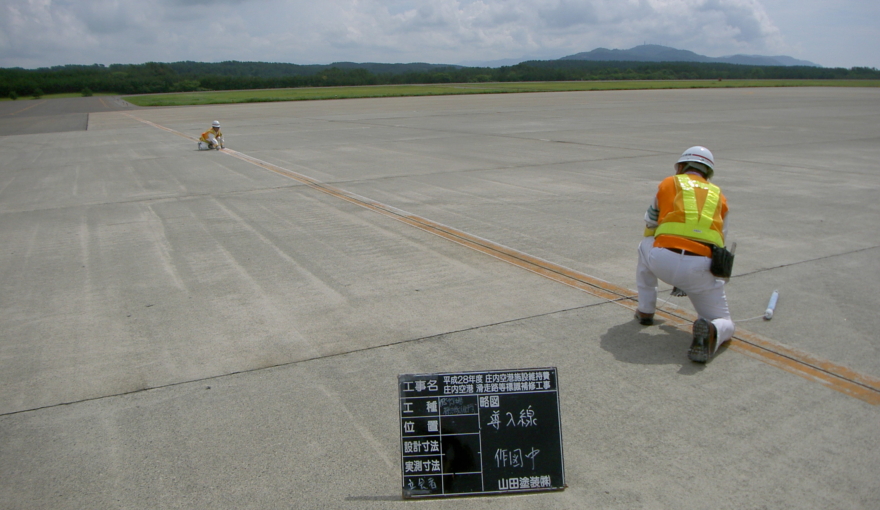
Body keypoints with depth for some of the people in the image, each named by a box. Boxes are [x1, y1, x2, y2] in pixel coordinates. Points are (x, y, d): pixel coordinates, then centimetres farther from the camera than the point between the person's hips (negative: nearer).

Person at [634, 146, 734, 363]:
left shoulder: (669, 183, 20)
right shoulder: (718, 195, 26)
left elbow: (650, 225, 29)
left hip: (663, 260, -1)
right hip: (701, 266, 1)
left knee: (645, 246, 34)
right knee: (724, 324, 19)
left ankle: (645, 310, 35)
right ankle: (711, 331, -18)